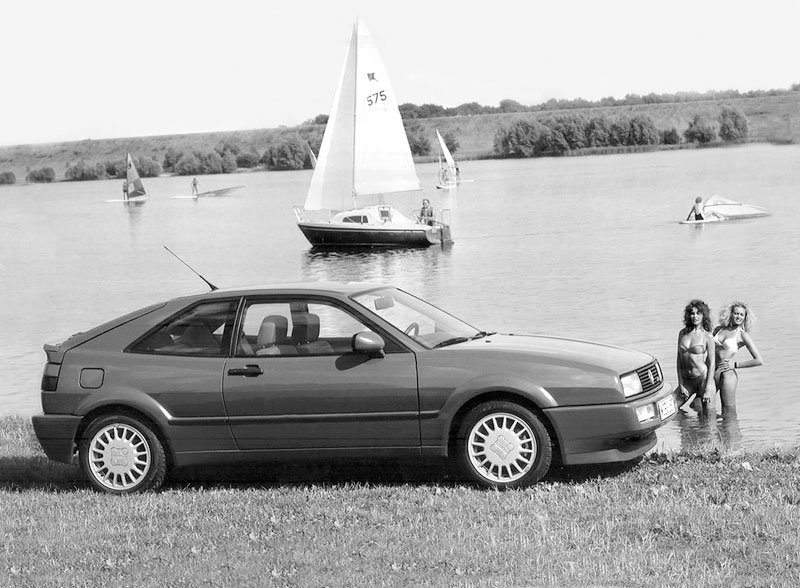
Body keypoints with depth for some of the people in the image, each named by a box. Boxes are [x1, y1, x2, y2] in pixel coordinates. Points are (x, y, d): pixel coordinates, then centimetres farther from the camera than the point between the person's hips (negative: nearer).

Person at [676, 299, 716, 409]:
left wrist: (708, 389, -13)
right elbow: (679, 358, 8)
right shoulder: (683, 333, 7)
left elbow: (711, 363, -7)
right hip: (687, 380, 5)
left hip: (703, 378, -5)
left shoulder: (707, 336, -5)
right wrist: (680, 384, 2)